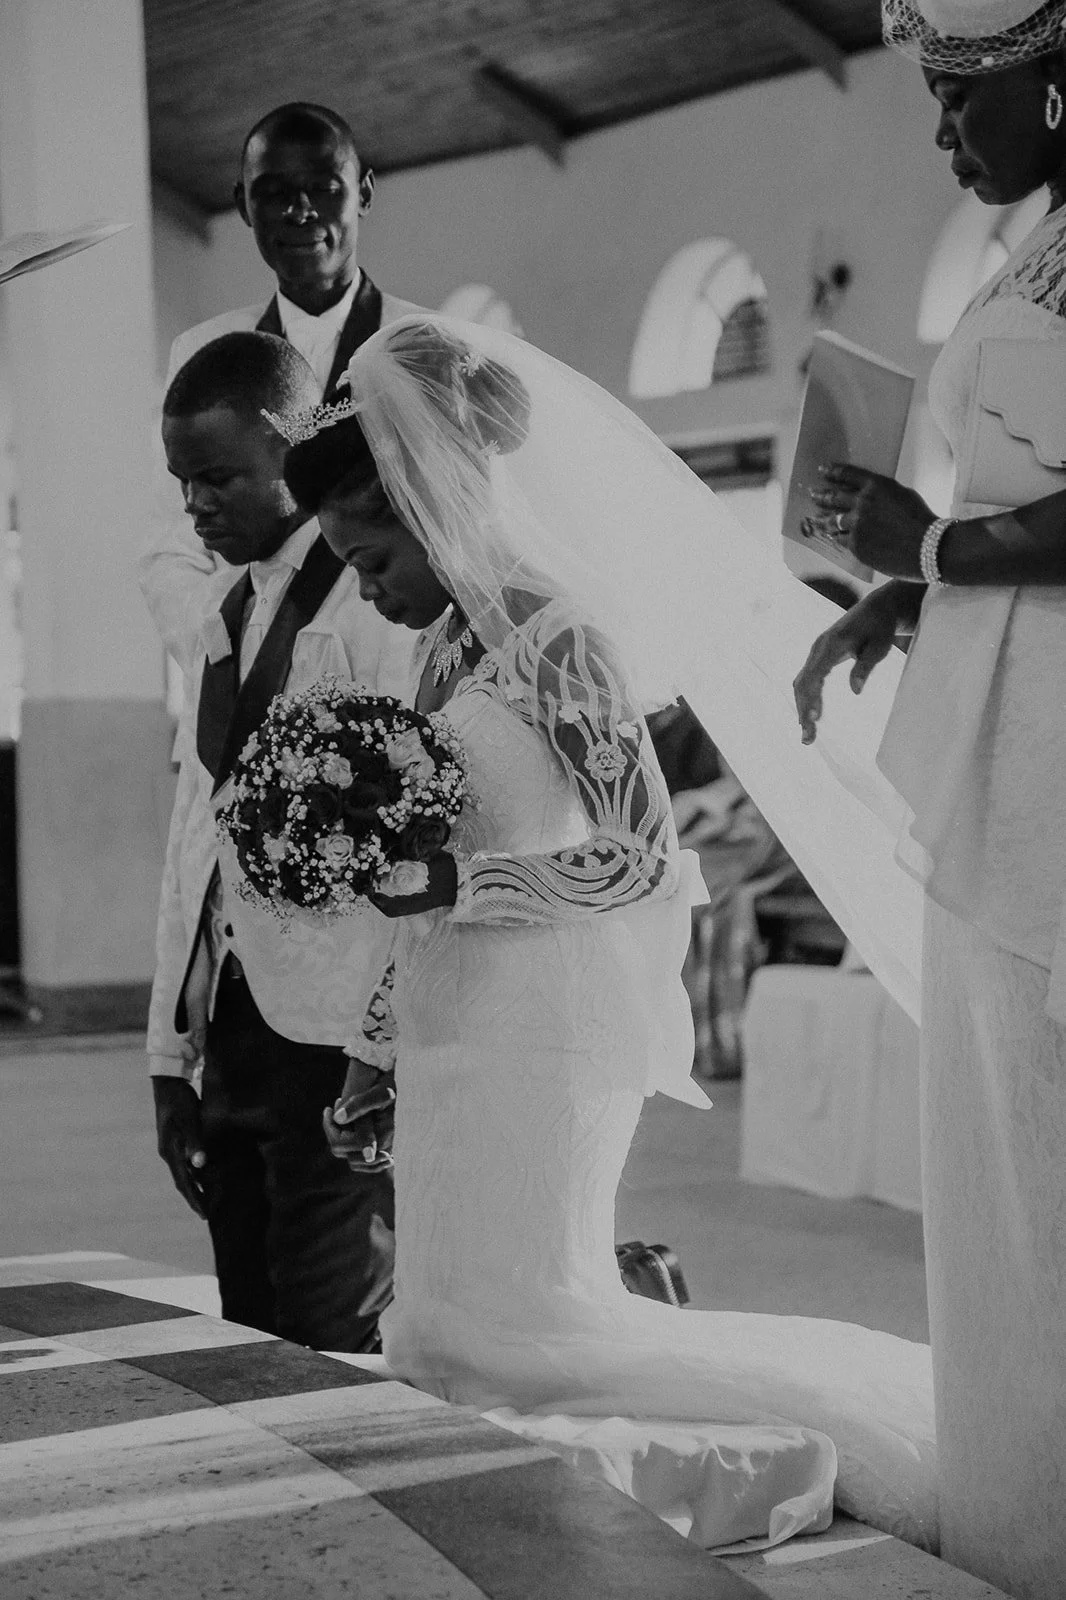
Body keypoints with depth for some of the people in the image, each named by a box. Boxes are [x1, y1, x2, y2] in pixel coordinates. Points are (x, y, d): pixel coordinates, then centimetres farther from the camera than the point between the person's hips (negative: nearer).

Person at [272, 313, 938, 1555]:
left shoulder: (559, 637, -11)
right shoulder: (445, 647, 14)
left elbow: (647, 860, -14)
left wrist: (458, 881, -18)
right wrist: (375, 1055, 19)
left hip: (542, 1031, -9)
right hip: (452, 1033, 9)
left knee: (524, 1324, -9)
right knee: (444, 1334, 7)